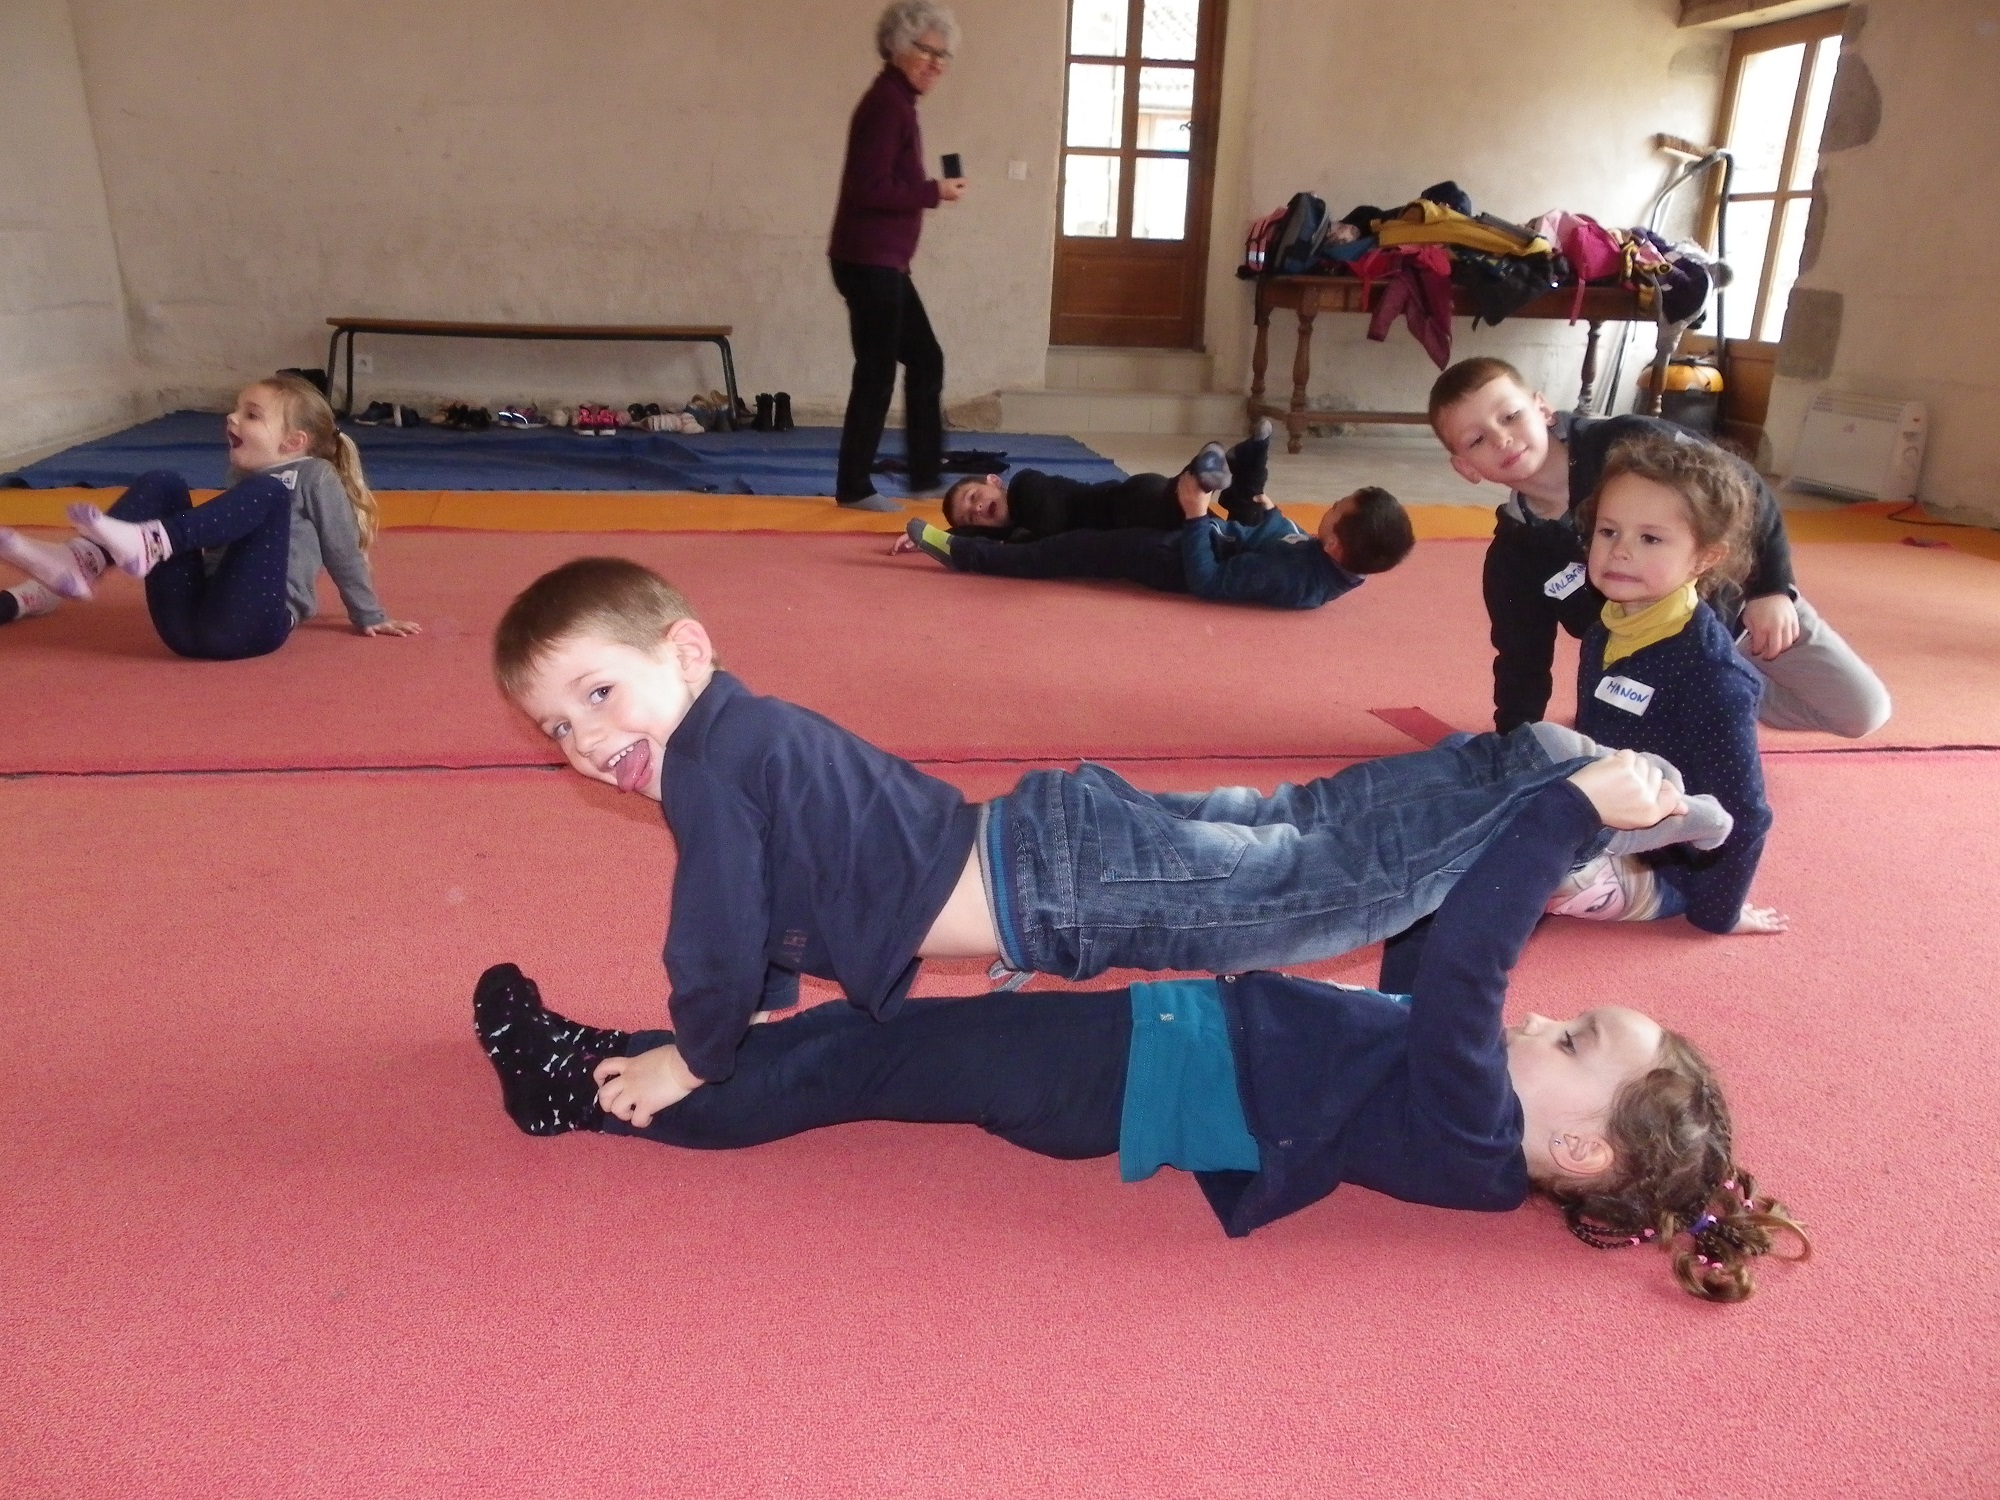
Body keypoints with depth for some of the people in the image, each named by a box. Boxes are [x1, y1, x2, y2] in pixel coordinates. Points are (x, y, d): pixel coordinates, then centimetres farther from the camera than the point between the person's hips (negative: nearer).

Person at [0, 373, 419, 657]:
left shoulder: (315, 476, 5)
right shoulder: (243, 478, 28)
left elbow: (344, 554, 7)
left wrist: (371, 620, 11)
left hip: (251, 623, -7)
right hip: (187, 621, 7)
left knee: (266, 493, -21)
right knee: (161, 484, 1)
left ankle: (147, 543, -36)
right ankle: (76, 566, -21)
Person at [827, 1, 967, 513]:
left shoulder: (898, 102, 16)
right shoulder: (887, 104, -14)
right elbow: (870, 189, -22)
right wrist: (935, 191, -15)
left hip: (883, 262, 10)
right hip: (868, 262, -10)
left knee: (925, 359, 14)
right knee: (877, 372, -3)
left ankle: (926, 474, 22)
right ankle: (853, 487, 7)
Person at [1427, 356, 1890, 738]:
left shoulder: (1631, 444, -26)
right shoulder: (1512, 557, -18)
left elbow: (1745, 489, -17)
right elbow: (1522, 666, -11)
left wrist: (1771, 586, -23)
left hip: (1739, 600, -1)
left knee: (1863, 712, 0)